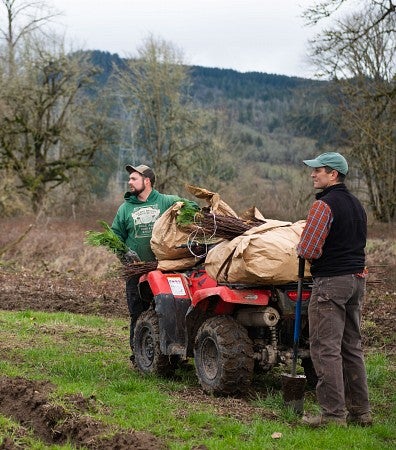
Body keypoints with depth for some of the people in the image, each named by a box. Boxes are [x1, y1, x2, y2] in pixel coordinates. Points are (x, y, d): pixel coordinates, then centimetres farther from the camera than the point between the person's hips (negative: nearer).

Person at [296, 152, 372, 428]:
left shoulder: (324, 205, -14)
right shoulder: (357, 205, 14)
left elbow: (308, 250, -21)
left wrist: (302, 249, 2)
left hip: (331, 282, -9)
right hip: (357, 279, 9)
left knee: (326, 348, -5)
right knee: (352, 348, 14)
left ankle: (333, 413, -6)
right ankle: (361, 411, 18)